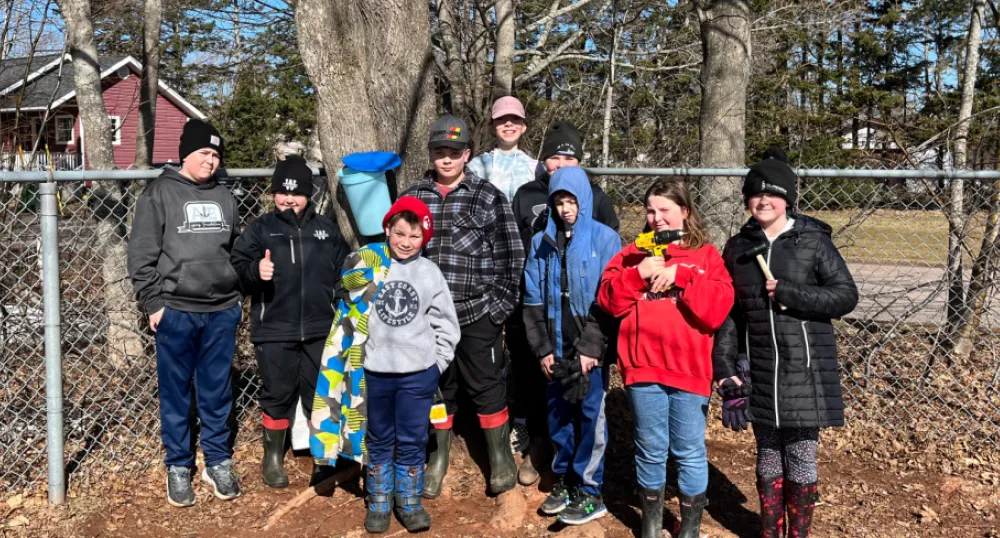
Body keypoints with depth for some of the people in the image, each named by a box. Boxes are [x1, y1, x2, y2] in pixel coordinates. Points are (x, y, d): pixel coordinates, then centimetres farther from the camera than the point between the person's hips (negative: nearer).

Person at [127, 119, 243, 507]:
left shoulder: (224, 197, 11)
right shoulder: (160, 193, -3)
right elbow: (142, 254, -5)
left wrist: (238, 295, 13)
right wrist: (152, 303, -9)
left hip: (222, 311, 4)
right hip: (176, 311, -3)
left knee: (217, 392, 10)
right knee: (176, 393, 7)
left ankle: (218, 462, 22)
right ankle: (178, 467, 19)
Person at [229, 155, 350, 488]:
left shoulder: (327, 229, 10)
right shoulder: (260, 229, 4)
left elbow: (343, 275, 16)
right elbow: (236, 270, -2)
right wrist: (255, 271, -24)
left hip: (321, 330, 2)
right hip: (274, 331, -2)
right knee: (278, 395, 7)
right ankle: (273, 458, 24)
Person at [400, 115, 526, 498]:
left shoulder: (489, 198, -1)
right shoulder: (412, 197, 6)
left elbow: (510, 256, -3)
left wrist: (501, 304, -8)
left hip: (478, 313, -2)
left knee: (487, 386, 7)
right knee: (436, 388, 13)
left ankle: (501, 459, 23)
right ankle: (437, 461, 29)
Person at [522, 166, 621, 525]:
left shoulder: (605, 239, -4)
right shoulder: (542, 243, 8)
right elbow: (533, 300, 7)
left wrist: (591, 347, -13)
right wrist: (542, 348, 0)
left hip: (590, 350, -4)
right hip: (556, 349, 4)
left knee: (590, 416, 1)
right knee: (559, 415, 11)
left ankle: (589, 491, 11)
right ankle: (563, 480, 26)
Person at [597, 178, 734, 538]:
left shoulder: (706, 255, 3)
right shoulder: (633, 253, 9)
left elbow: (719, 308, -11)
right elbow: (609, 301, -1)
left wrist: (680, 276, -17)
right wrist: (639, 274, -14)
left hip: (689, 369, -1)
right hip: (643, 367, 2)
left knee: (689, 452, 10)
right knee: (650, 450, 14)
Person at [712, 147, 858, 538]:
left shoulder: (813, 241, -4)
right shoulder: (737, 248, 6)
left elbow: (847, 295, -6)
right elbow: (728, 313, 7)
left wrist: (789, 294, -17)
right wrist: (726, 367, -1)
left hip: (805, 368, -3)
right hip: (759, 371, 3)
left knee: (801, 455, 4)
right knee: (768, 454, 13)